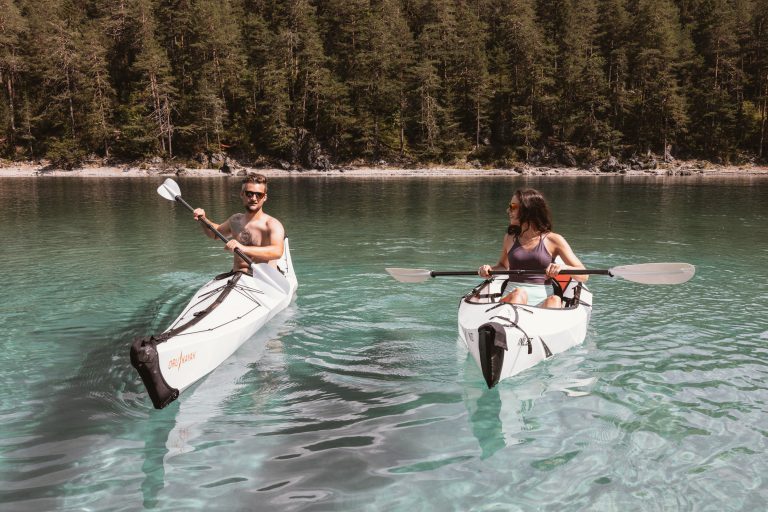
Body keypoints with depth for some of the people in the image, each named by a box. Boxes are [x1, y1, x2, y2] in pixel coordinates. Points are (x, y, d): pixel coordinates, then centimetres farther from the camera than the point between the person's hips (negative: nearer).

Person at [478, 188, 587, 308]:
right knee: (519, 293, -33)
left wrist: (563, 267, -20)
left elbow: (583, 276, 2)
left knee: (554, 300, -35)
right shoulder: (510, 238, 16)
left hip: (543, 300, -1)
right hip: (512, 298, 1)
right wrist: (490, 269, 11)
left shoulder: (553, 240, 6)